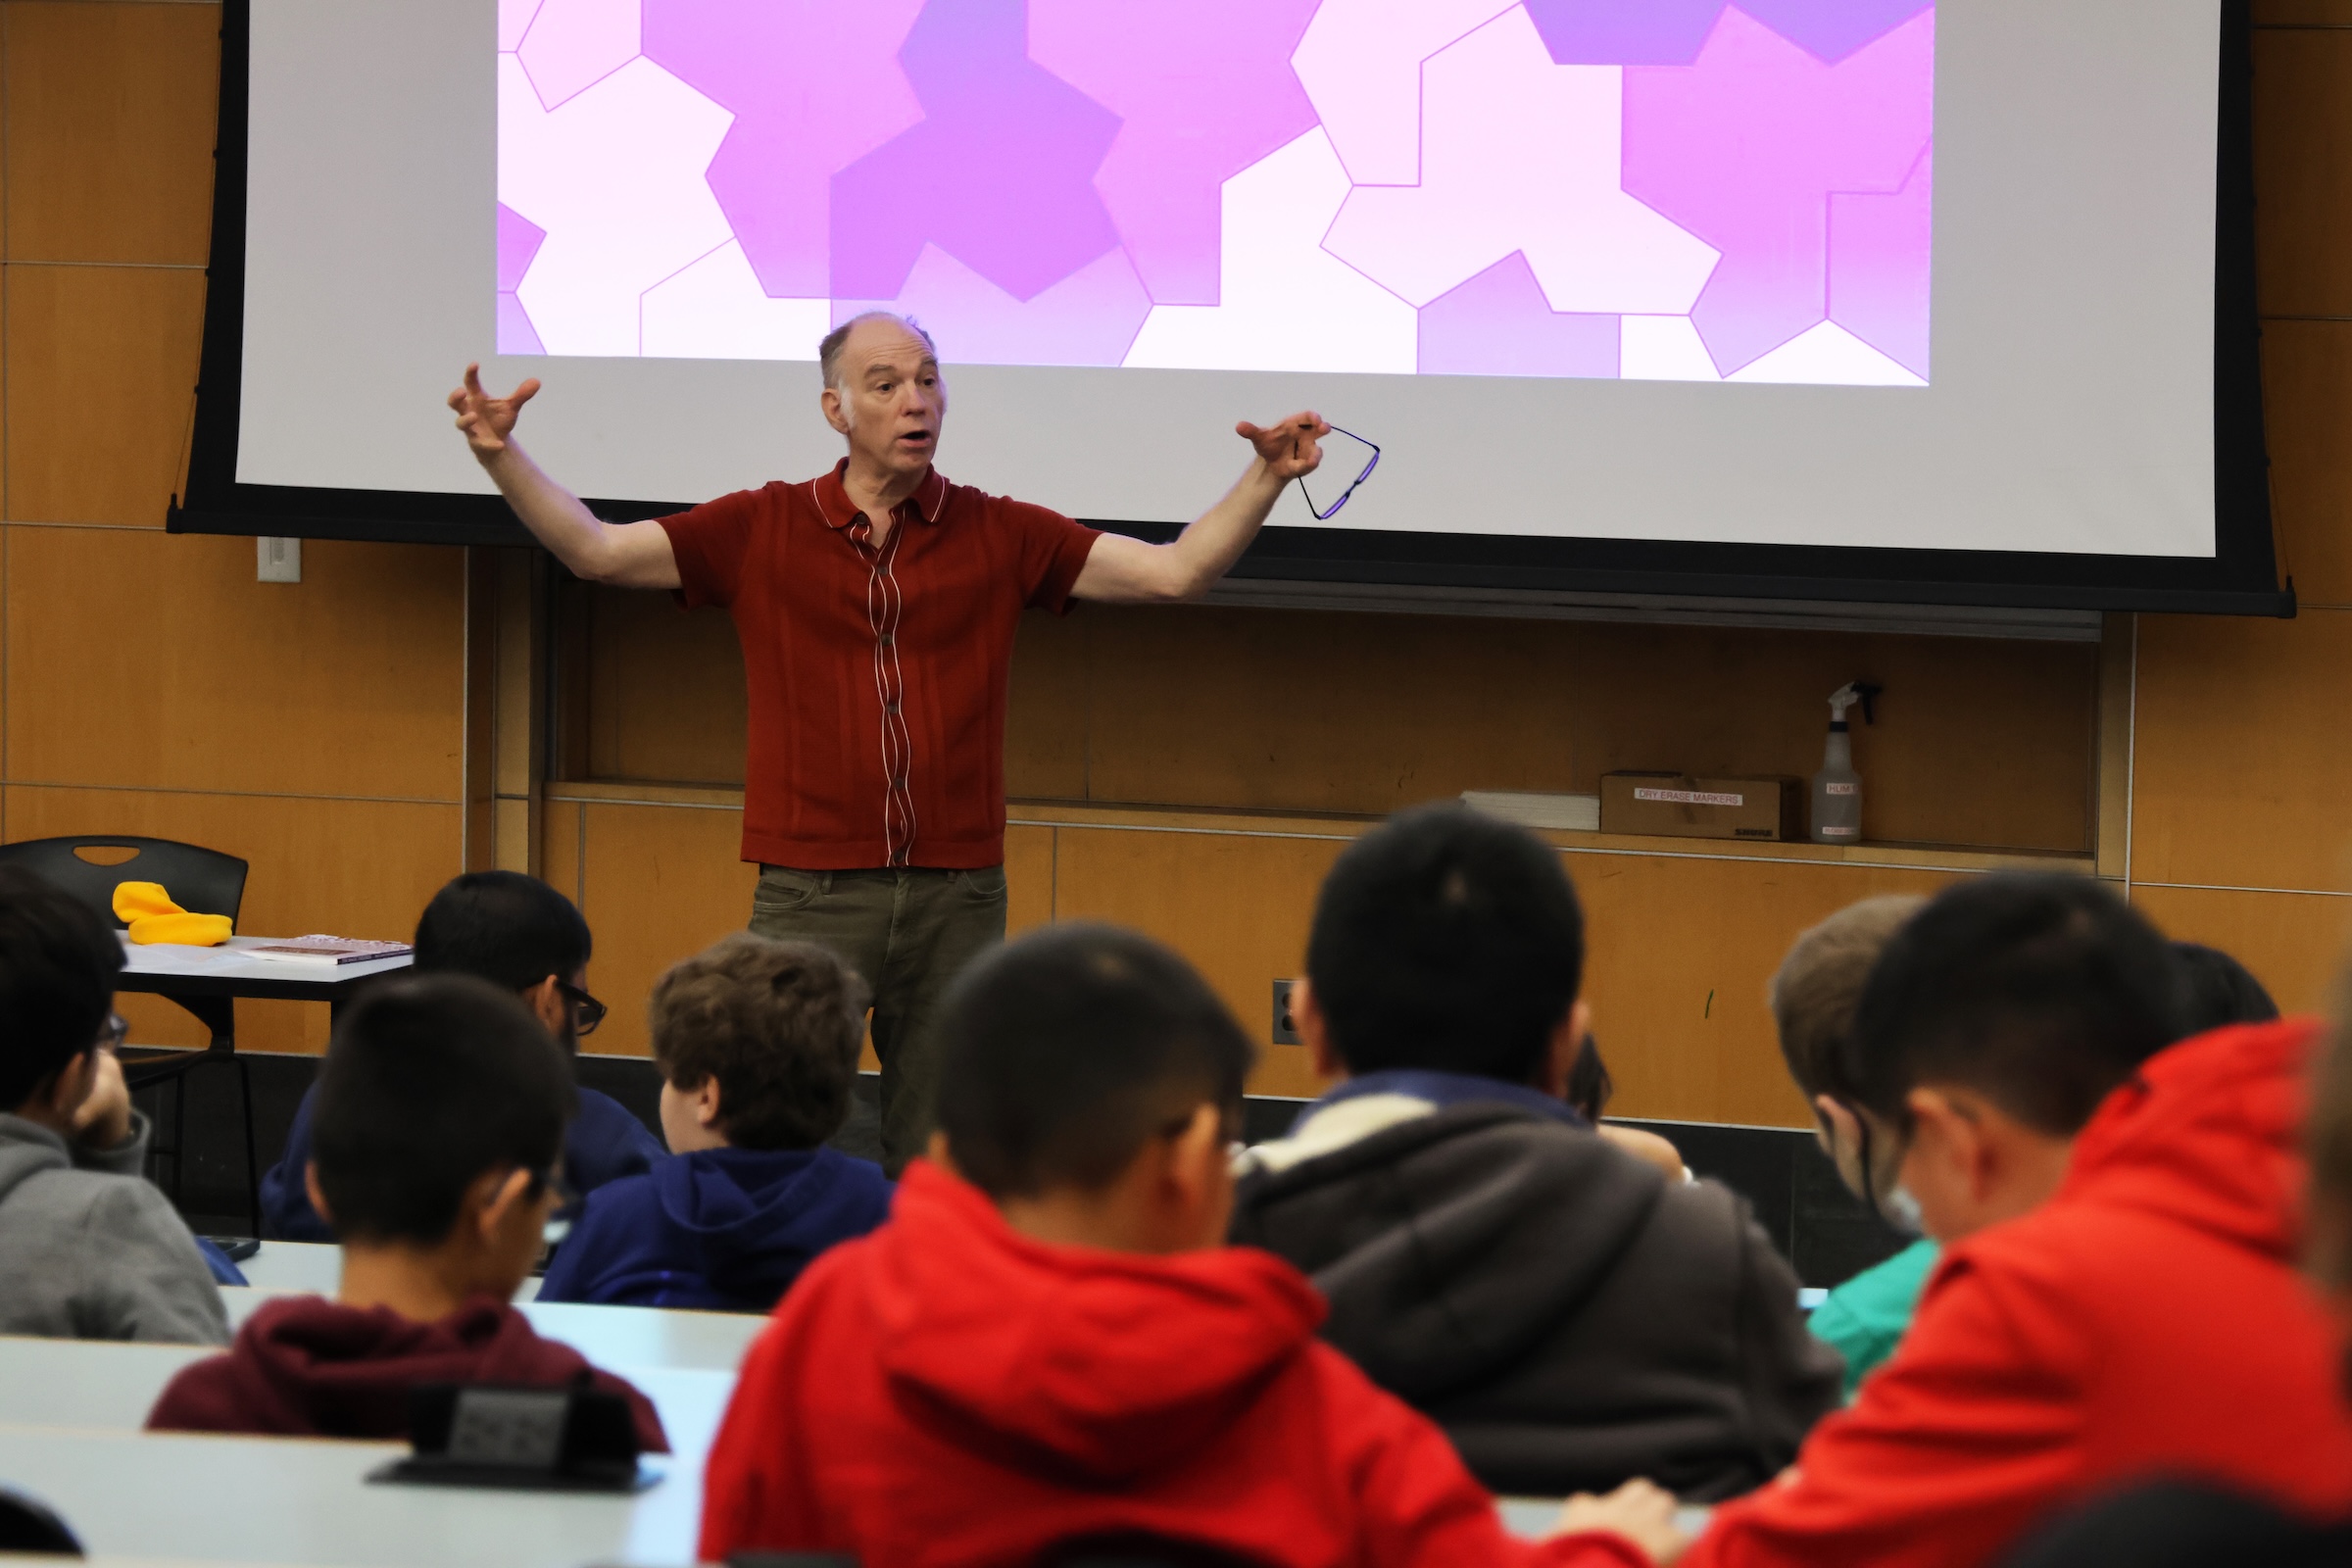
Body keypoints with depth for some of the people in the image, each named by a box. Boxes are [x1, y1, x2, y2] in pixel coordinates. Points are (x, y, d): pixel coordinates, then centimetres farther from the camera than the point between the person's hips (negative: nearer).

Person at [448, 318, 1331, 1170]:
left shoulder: (999, 537, 6)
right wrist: (499, 455, -12)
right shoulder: (761, 532, 4)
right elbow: (597, 550, 1)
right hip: (811, 891, -1)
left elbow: (1178, 571, 2)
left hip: (959, 899, 1)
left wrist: (1268, 478, -11)